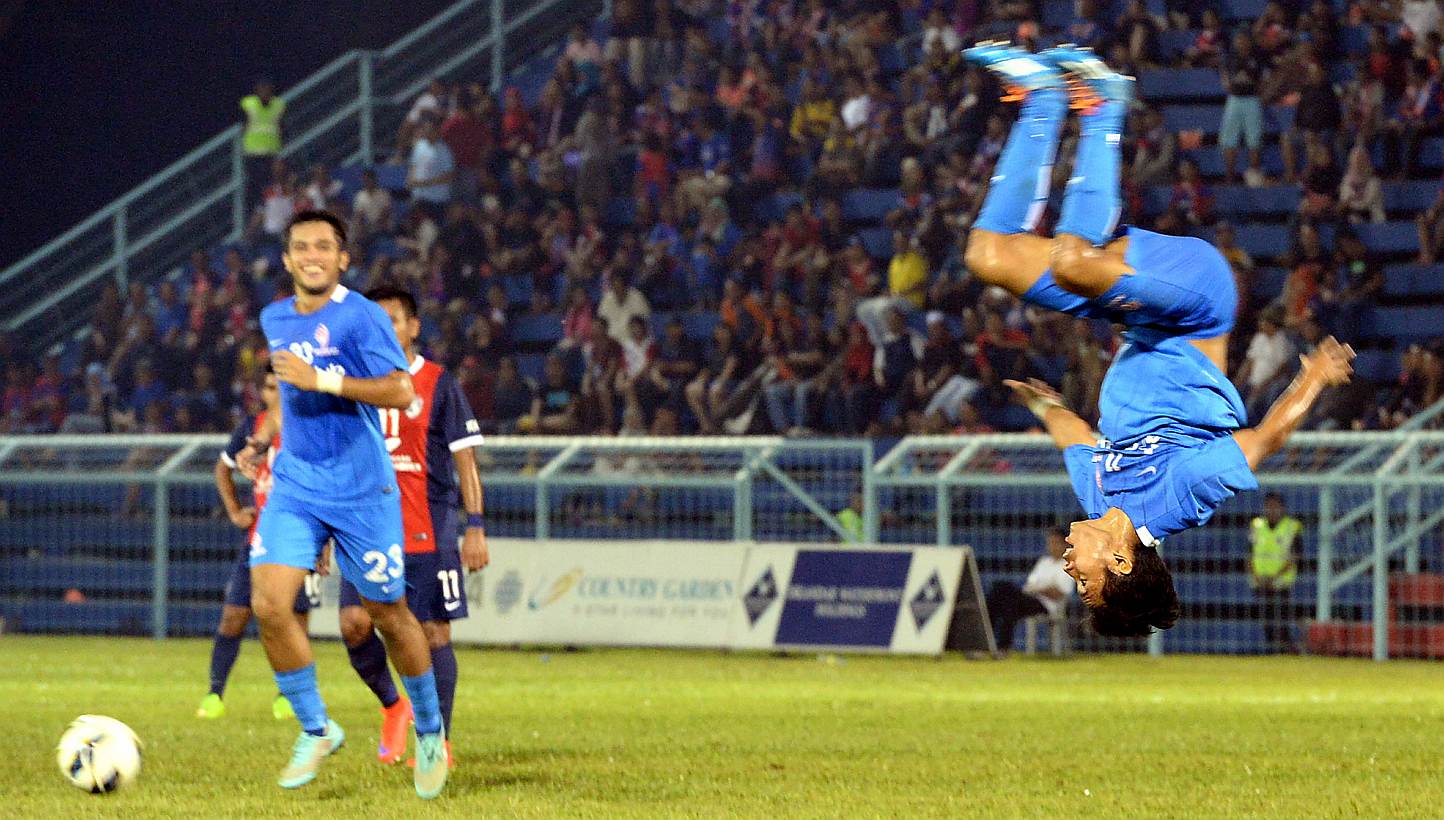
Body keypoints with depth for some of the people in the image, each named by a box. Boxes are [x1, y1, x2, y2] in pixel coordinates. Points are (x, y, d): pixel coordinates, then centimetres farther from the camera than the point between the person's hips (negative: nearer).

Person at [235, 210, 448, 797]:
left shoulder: (360, 317, -11)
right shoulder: (274, 320, 9)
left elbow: (400, 393, -20)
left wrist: (323, 380, -25)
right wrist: (261, 441, 15)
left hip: (361, 489, -5)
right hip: (295, 484, 5)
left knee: (389, 614, 5)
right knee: (268, 605, -14)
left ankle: (429, 734, 27)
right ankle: (315, 731, 3)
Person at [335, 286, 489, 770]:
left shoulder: (439, 384, 0)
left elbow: (465, 462, 0)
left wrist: (475, 528, -7)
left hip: (429, 531, -3)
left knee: (434, 632, -3)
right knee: (354, 625, -10)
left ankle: (440, 742, 7)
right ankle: (392, 706, 14)